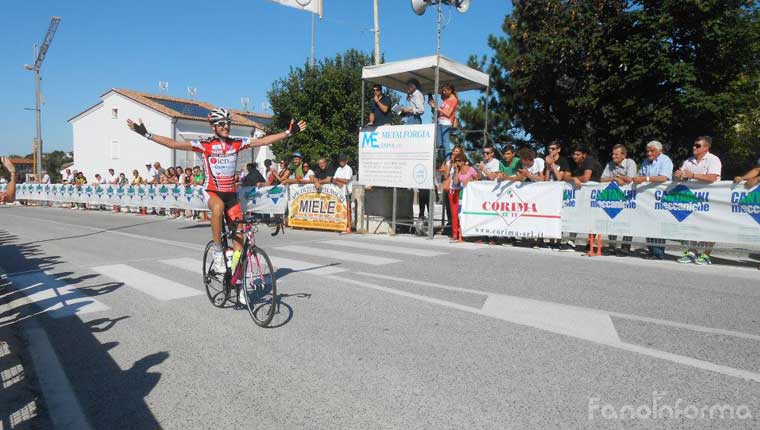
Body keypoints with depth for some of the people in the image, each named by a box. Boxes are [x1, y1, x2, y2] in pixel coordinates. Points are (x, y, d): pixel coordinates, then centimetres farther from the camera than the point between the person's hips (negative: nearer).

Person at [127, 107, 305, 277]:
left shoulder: (237, 144, 3)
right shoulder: (205, 145, -5)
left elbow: (263, 140, 3)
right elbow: (174, 144, -9)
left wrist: (288, 132, 0)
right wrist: (147, 135, -15)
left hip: (231, 193, 3)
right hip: (212, 192, -3)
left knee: (239, 238, -2)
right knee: (218, 208, -40)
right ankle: (217, 252, -24)